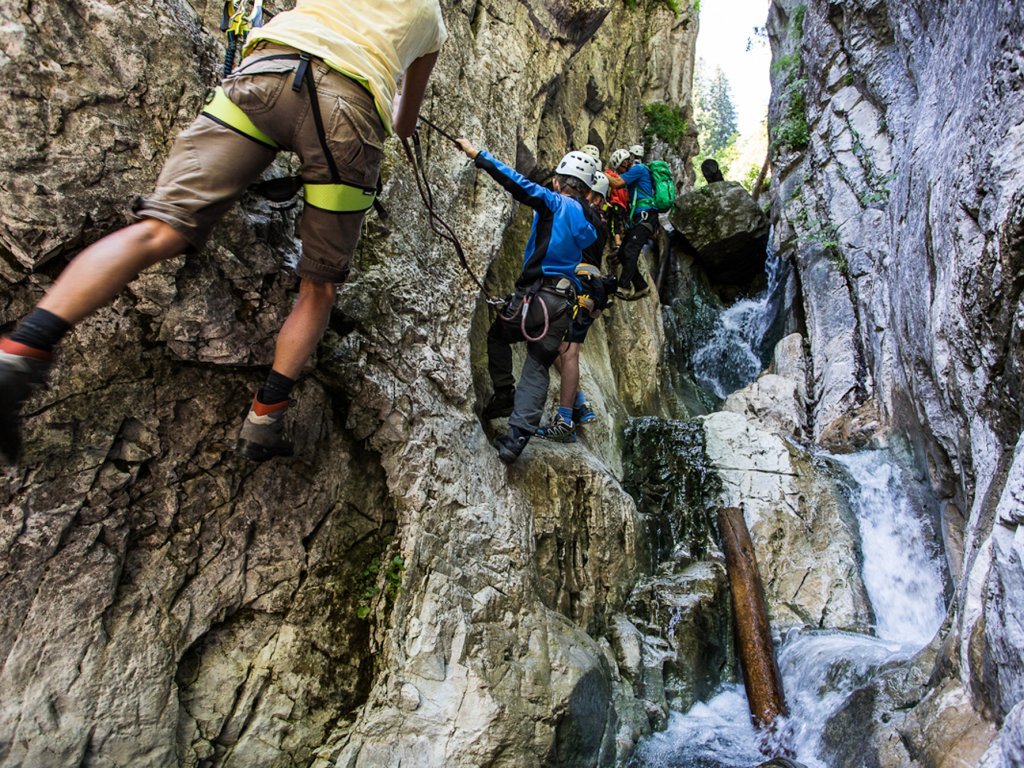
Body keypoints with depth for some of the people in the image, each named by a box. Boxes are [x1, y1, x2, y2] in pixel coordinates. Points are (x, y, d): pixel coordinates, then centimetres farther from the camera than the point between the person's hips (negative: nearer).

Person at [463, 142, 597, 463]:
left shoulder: (555, 203, -2)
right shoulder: (591, 223, 17)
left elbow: (518, 184, -11)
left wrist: (477, 154, -9)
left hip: (536, 295, -5)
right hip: (565, 303, 5)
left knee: (497, 336, 23)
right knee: (538, 368, 7)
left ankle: (504, 396, 20)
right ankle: (518, 435, -1)